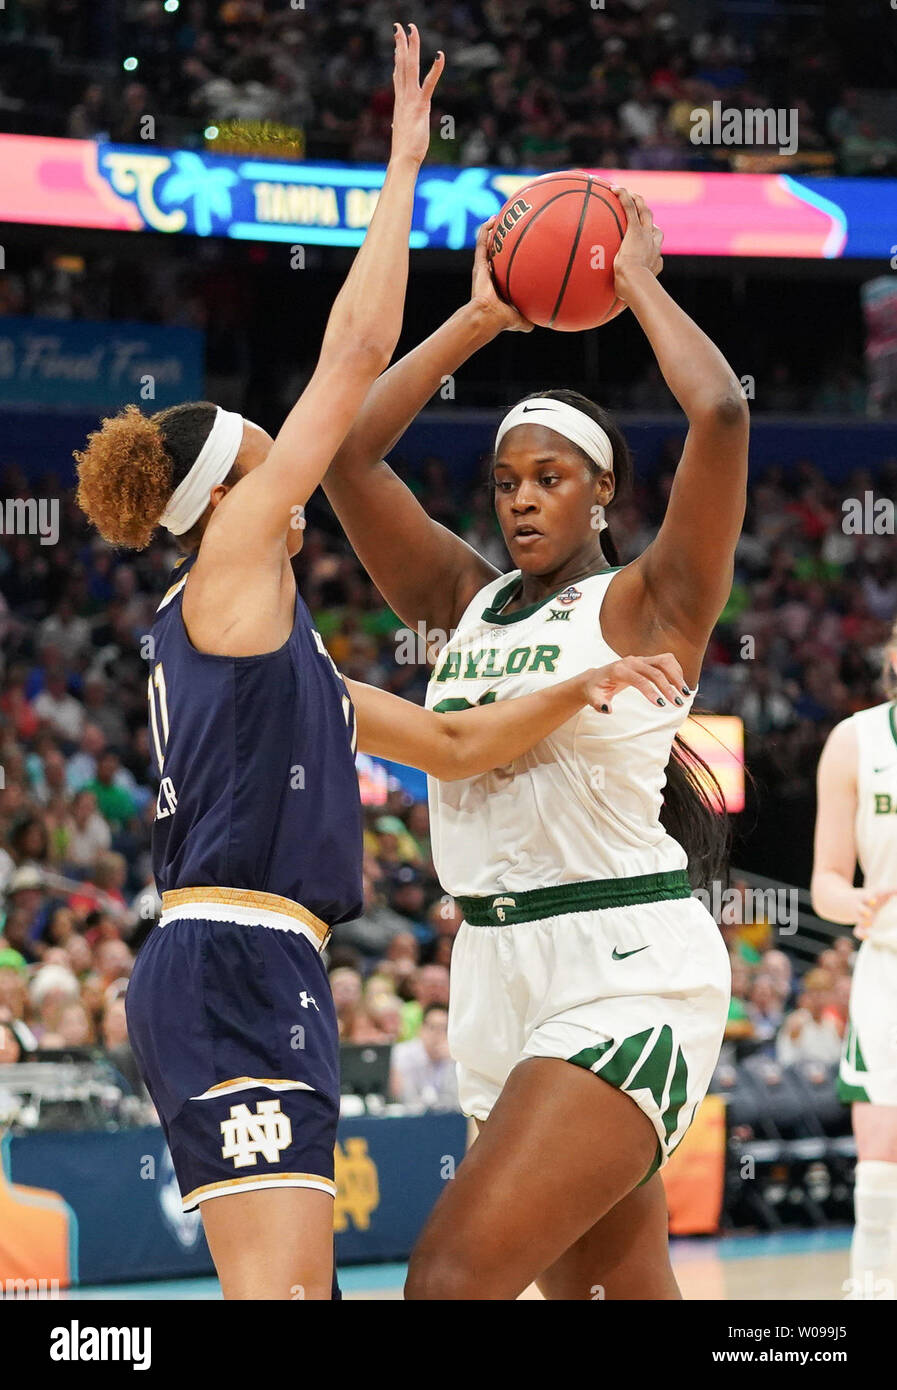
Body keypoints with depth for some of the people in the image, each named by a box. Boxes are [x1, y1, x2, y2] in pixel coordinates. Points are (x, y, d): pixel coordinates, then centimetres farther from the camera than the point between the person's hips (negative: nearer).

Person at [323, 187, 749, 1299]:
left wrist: (639, 282, -3)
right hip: (498, 970, 8)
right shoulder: (467, 603, 12)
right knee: (618, 1293, 12)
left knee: (453, 1274, -21)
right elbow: (347, 455, 6)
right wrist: (478, 319, 7)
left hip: (626, 976, -8)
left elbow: (720, 414, -17)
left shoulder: (646, 606, -4)